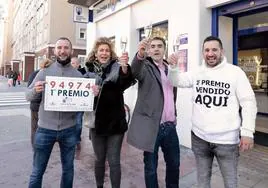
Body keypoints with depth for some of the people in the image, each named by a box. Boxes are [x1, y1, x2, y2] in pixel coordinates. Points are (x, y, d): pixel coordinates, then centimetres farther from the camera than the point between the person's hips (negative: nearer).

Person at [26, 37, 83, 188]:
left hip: (69, 130, 1)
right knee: (37, 171, 12)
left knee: (68, 168, 18)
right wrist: (35, 90, -22)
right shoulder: (44, 72, 0)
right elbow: (28, 96, 0)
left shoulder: (78, 75, 0)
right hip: (45, 129, 0)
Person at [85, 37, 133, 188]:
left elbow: (126, 82, -28)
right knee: (99, 159, 17)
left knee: (114, 161, 6)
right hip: (97, 122, 3)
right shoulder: (90, 71, 3)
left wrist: (125, 68, -48)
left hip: (115, 122, -3)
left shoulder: (116, 67, -7)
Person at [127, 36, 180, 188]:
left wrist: (174, 114, 15)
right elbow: (135, 71, -29)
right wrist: (140, 54, -47)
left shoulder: (170, 68, 13)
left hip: (170, 125, 6)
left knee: (174, 164, 19)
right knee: (151, 167, 9)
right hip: (151, 125, -5)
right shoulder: (145, 67, -4)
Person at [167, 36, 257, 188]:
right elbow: (176, 81, 9)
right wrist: (173, 67, -12)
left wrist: (247, 132, -13)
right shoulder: (197, 72, 3)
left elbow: (248, 102, -8)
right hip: (199, 137, 3)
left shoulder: (235, 72, -8)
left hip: (227, 139, -3)